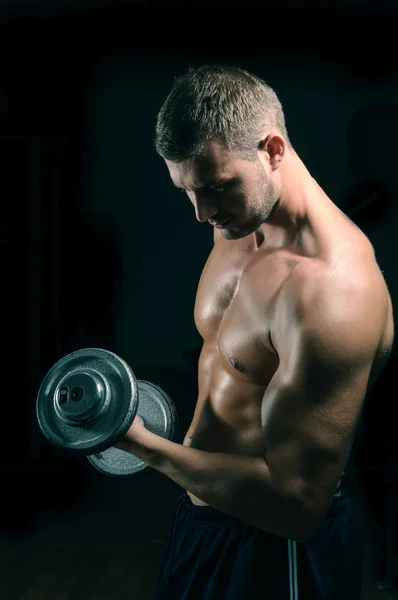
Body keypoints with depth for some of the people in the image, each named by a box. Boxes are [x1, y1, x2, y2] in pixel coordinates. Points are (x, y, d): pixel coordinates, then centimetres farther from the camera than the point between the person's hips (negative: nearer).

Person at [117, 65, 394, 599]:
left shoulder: (331, 290, -29)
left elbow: (296, 505, -28)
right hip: (202, 506, 8)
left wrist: (142, 445, -31)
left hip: (278, 546, -8)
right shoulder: (237, 229, -1)